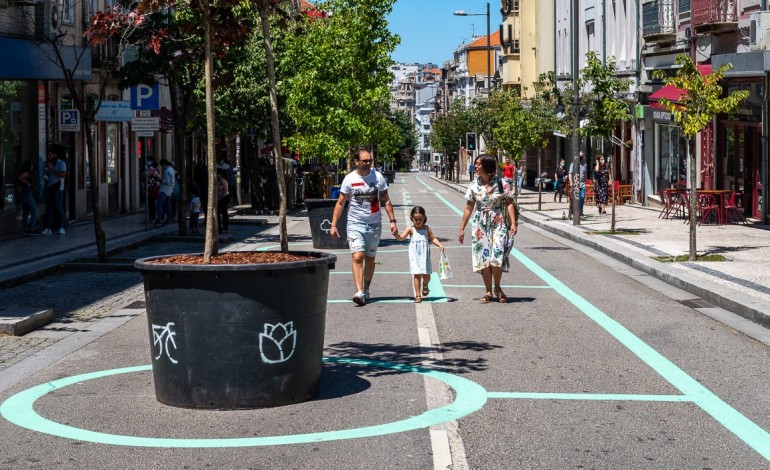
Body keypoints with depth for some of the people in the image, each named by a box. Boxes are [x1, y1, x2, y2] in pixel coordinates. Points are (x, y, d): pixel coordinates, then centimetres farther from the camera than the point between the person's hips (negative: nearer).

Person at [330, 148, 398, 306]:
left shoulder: (378, 177, 1)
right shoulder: (349, 179, -3)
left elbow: (386, 200, 7)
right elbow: (340, 203, 2)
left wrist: (392, 221, 0)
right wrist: (333, 225, -4)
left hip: (374, 225, 2)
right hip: (355, 224, -2)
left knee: (370, 259, 11)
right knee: (357, 257, -16)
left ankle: (366, 290, 26)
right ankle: (359, 292, -25)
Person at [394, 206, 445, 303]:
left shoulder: (427, 228, 6)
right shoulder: (411, 229, -1)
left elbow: (433, 238, 9)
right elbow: (401, 237, -8)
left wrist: (439, 244, -6)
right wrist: (396, 234, -28)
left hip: (424, 255, 2)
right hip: (415, 255, -2)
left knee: (426, 275, 4)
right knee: (417, 275, -4)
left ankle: (425, 286, 39)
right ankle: (418, 295, 3)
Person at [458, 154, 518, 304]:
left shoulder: (501, 183, -3)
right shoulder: (474, 186, 4)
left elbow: (509, 204, -3)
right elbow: (469, 208, 9)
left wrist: (513, 223, -13)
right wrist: (462, 229, 8)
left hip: (498, 224, -3)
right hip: (480, 226, 3)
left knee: (496, 258, -11)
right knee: (483, 258, 2)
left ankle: (497, 288, 13)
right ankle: (488, 292, 12)